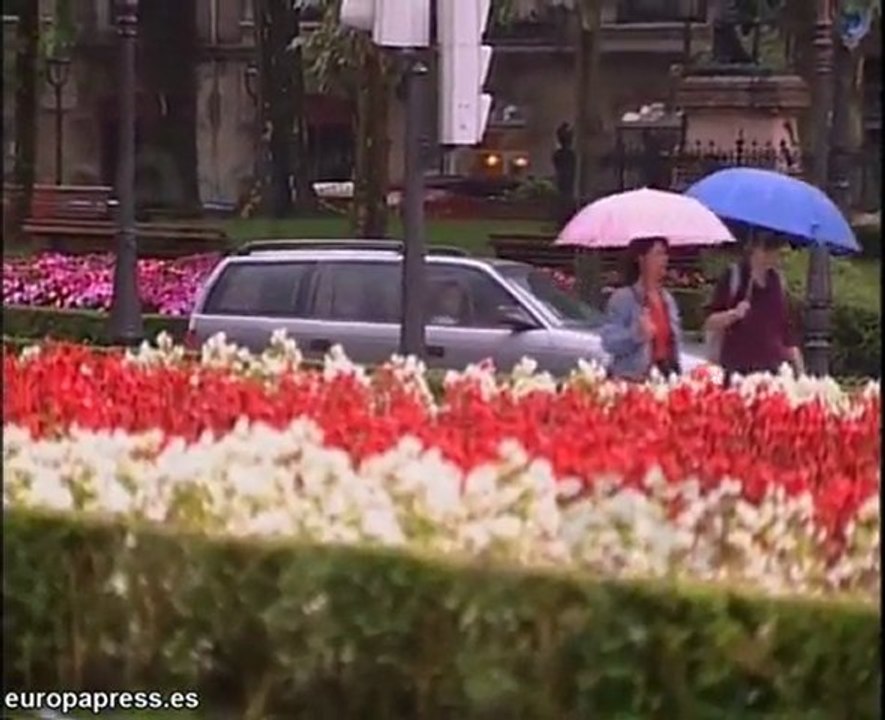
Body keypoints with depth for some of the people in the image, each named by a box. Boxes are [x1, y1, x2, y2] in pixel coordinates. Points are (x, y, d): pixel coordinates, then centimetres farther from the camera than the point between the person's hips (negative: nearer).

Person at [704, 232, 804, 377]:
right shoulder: (732, 276, 0)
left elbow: (787, 332, 17)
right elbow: (709, 324, -1)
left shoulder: (777, 281, 13)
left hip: (774, 370, 4)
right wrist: (733, 314, -19)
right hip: (738, 370, -4)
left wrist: (800, 371, 10)